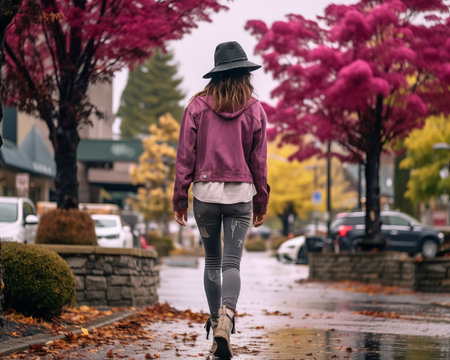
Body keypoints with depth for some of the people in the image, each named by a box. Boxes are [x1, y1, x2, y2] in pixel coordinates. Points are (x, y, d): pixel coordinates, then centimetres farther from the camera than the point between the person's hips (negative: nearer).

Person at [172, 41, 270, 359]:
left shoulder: (198, 107, -1)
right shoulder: (255, 110, 0)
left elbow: (186, 155, -1)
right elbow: (259, 160, 3)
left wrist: (180, 197, 5)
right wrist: (262, 202, 12)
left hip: (206, 191, 1)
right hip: (240, 193, -1)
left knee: (212, 261, 16)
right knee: (232, 263, -4)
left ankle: (215, 324, 19)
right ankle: (226, 319, -27)